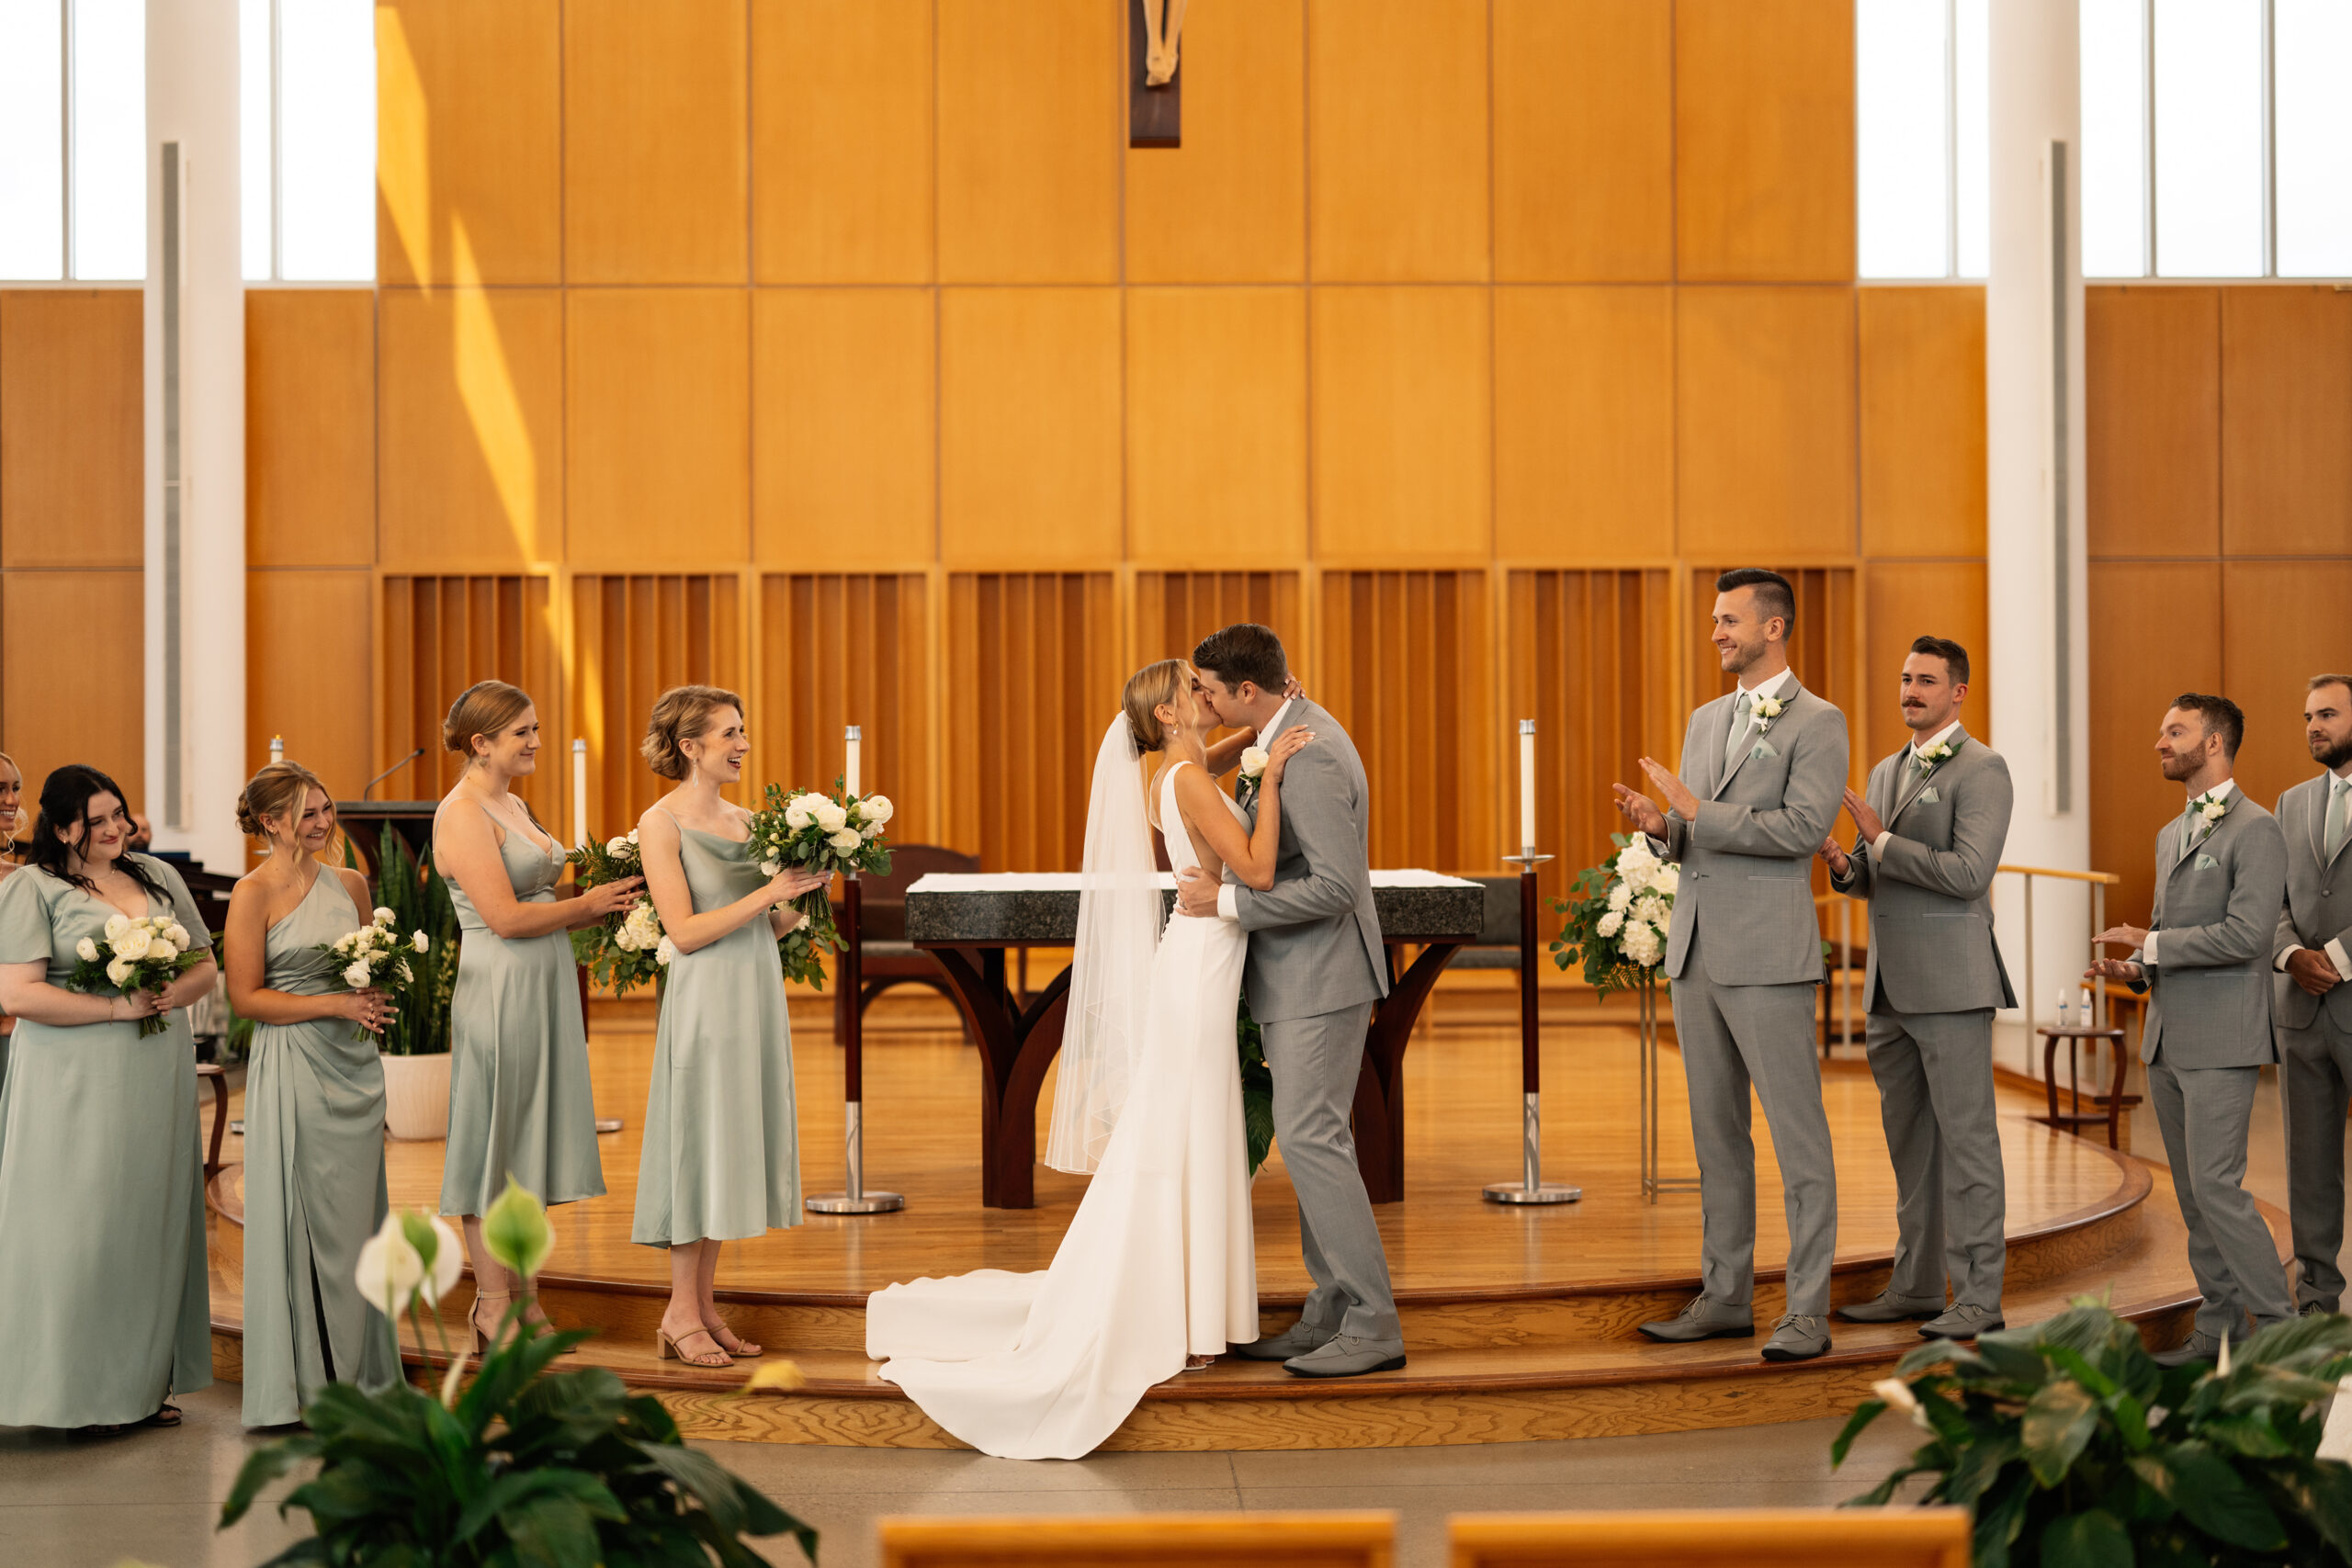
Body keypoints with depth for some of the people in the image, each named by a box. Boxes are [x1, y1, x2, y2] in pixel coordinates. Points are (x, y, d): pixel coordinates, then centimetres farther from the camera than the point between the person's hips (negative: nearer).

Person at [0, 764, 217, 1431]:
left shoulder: (158, 876, 14)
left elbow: (205, 965, 18)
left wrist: (173, 993, -5)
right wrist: (117, 1007, -16)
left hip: (158, 1077, 5)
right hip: (76, 1084, -5)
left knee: (154, 1221, 7)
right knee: (81, 1227, -4)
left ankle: (148, 1382, 16)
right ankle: (81, 1393, 3)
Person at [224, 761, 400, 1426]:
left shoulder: (350, 884, 10)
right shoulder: (254, 894, -6)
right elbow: (245, 997, -9)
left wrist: (376, 998, 1)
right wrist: (334, 1004, -16)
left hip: (355, 1066, 6)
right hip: (294, 1068, -5)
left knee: (355, 1218, 8)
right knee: (303, 1218, -2)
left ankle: (358, 1371, 17)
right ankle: (304, 1380, 6)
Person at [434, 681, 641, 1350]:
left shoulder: (513, 805, 15)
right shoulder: (462, 814, -14)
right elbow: (506, 917, -20)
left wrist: (606, 906, 6)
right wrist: (590, 903, -9)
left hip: (544, 990, 9)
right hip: (498, 993, -9)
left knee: (532, 1141, 12)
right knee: (493, 1144, -1)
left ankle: (522, 1297, 20)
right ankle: (492, 1306, 8)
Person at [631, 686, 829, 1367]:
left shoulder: (743, 819, 11)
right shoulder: (661, 823, -9)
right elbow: (685, 932, -15)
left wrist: (802, 897, -3)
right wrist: (768, 893, -17)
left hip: (757, 997, 7)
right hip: (706, 1002, -7)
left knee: (734, 1147, 9)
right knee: (700, 1143, -2)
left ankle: (706, 1305, 17)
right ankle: (681, 1315, 6)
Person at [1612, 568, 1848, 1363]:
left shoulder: (1817, 723, -6)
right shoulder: (1706, 719, 17)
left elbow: (1805, 826, -18)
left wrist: (1698, 812, -17)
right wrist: (1661, 825, -1)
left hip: (1766, 953, -8)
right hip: (1697, 949, 8)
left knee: (1797, 1132, -3)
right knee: (1716, 1130, 12)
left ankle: (1807, 1309, 0)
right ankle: (1725, 1296, 20)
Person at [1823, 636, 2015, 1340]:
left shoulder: (1982, 770, -8)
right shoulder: (1886, 772, 18)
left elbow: (1968, 873, -18)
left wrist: (1881, 840, -16)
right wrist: (1844, 864, -1)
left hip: (1951, 983, -8)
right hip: (1891, 984, 8)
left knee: (1965, 1136, -4)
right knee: (1910, 1141, 12)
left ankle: (1979, 1295, 0)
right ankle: (1917, 1285, 20)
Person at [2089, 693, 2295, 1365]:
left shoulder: (2256, 830, -10)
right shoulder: (2170, 834, 18)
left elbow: (2247, 934, -20)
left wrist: (2151, 944, -13)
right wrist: (2133, 969, 6)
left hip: (2221, 1039, -9)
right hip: (2167, 1037, 9)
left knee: (2216, 1186, -11)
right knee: (2191, 1190, 10)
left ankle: (2278, 1322, -1)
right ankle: (2220, 1324, 16)